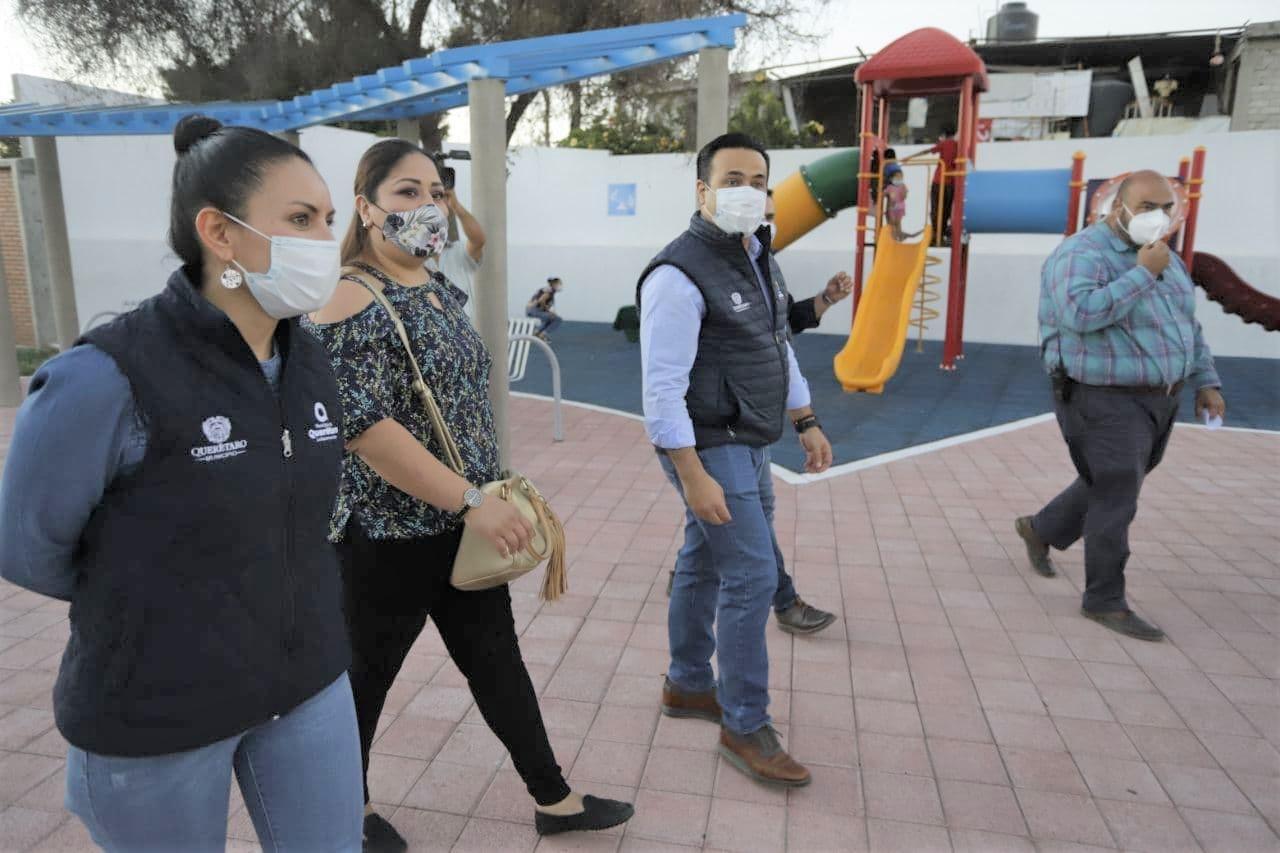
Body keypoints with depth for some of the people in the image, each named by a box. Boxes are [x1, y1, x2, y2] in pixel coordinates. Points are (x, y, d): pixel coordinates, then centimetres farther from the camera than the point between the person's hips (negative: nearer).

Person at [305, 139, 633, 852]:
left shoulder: (441, 291, 8)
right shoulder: (353, 302, -18)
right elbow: (362, 427, -26)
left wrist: (487, 500, 16)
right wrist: (472, 502, -26)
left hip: (462, 526, 8)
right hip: (387, 537, -8)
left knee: (498, 658, 16)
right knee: (366, 675, 14)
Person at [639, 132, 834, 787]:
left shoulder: (759, 257, 9)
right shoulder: (680, 274, -20)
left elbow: (779, 347, 19)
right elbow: (662, 387, -23)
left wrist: (806, 421, 18)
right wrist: (693, 477, -25)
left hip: (746, 443, 9)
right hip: (709, 449, -9)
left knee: (704, 564, 18)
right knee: (752, 576, -6)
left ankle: (688, 685, 35)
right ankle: (744, 728, 9)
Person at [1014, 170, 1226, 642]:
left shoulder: (1165, 259, 12)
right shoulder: (1082, 254, -16)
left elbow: (1187, 326, 20)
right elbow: (1081, 314, -34)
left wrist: (1205, 382, 13)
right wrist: (1143, 273, -27)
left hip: (1154, 398, 9)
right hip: (1105, 401, -9)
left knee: (1112, 487, 20)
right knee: (1116, 500, -3)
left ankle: (1041, 528, 41)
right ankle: (1105, 600, 11)